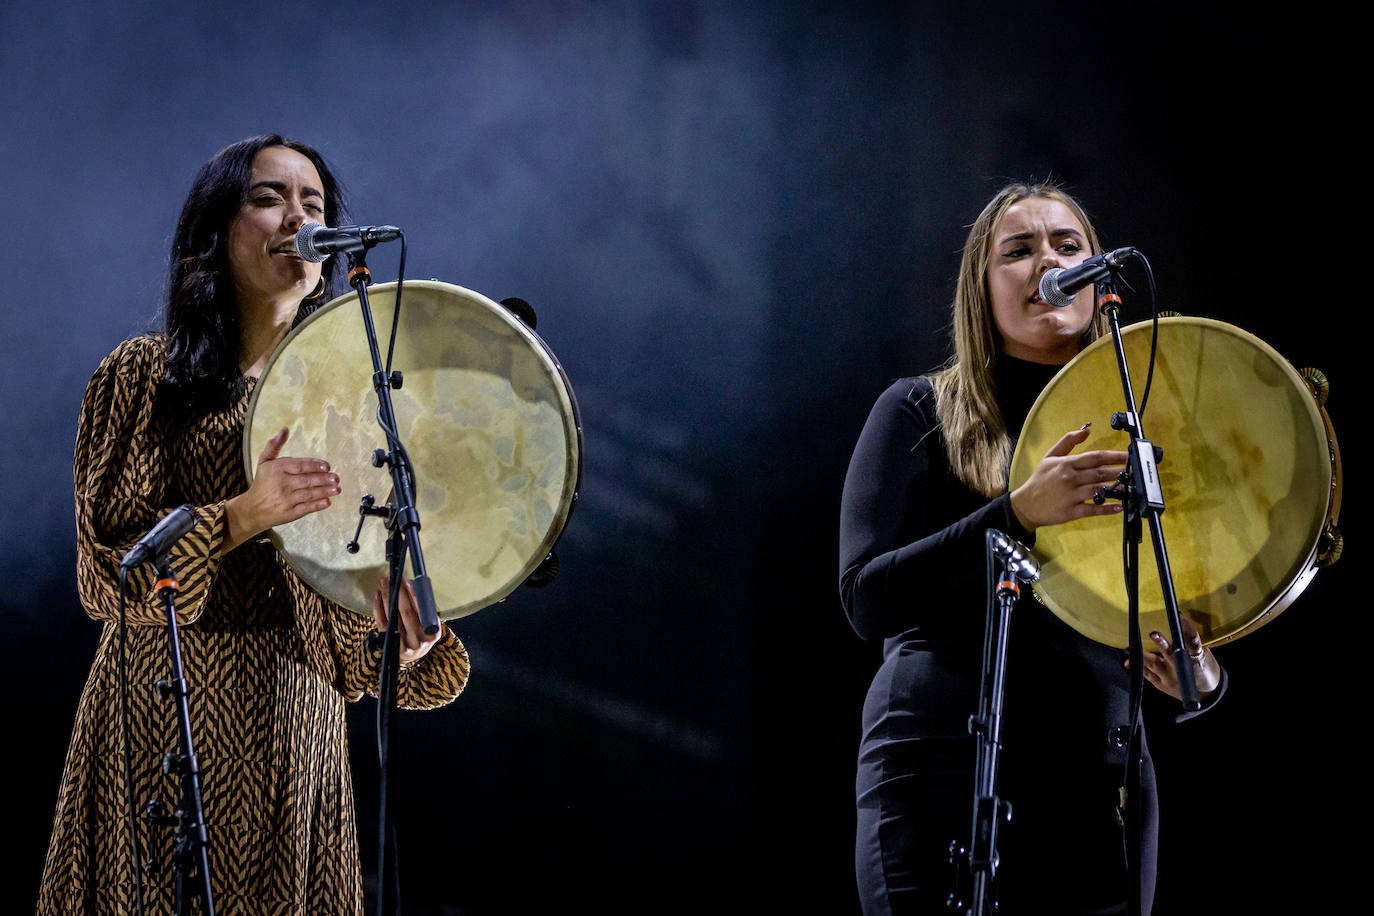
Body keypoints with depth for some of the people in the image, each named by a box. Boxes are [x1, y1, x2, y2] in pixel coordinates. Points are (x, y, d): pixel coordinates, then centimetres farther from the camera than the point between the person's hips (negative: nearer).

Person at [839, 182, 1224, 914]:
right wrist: (1018, 514, -20)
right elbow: (867, 598, -8)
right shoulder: (921, 413, 5)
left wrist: (1201, 680, -8)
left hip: (1097, 779, 4)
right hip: (942, 768, -3)